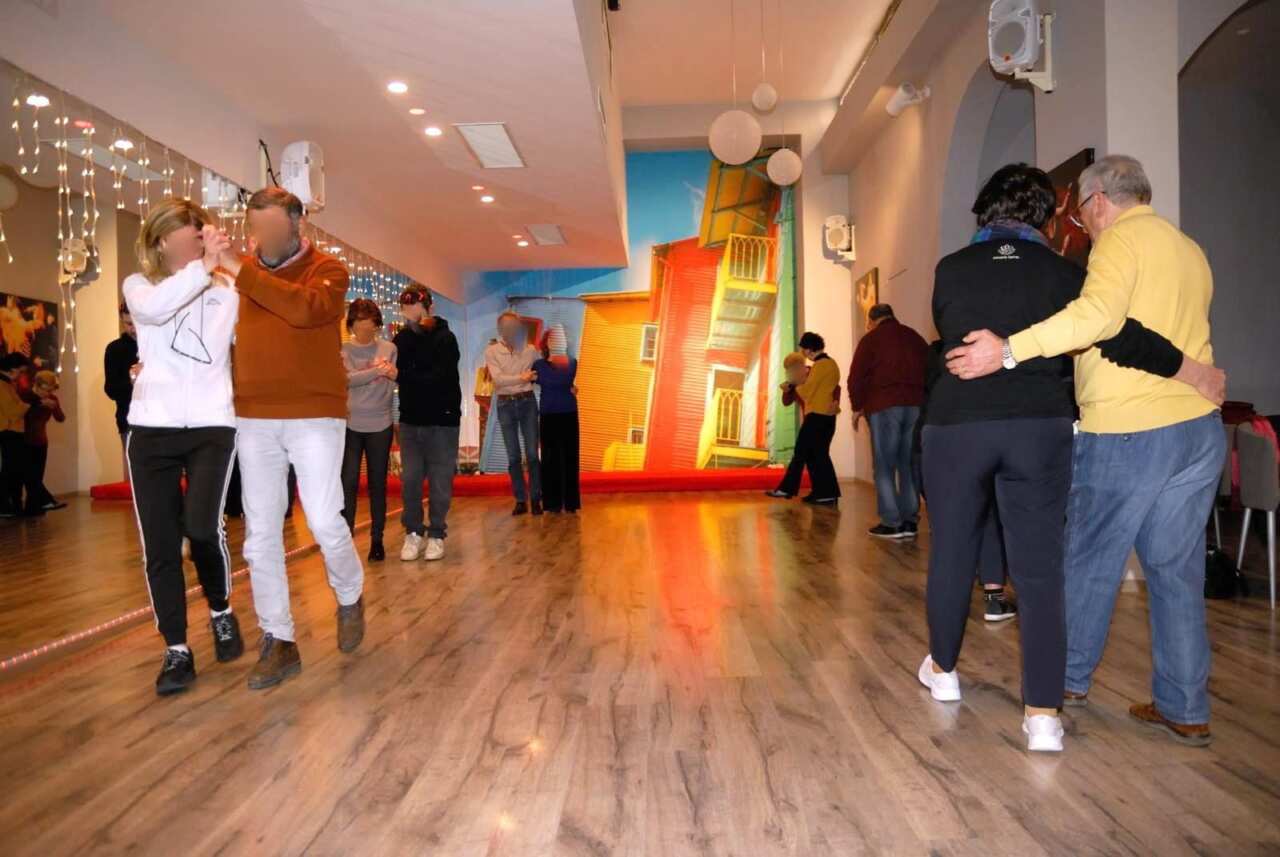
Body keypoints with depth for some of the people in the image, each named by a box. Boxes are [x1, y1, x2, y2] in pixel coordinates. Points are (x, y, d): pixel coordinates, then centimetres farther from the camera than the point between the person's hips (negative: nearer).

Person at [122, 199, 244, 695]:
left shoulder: (228, 291, 10)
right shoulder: (139, 285, 8)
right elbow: (153, 308, -17)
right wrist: (202, 265, -23)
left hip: (213, 426, -1)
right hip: (151, 429, 1)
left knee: (202, 526, -17)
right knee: (159, 543, 0)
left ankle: (221, 610, 13)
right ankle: (176, 650, 13)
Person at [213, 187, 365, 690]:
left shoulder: (326, 269, -1)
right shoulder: (240, 272, 10)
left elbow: (305, 308, -21)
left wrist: (240, 270, -18)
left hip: (315, 416, -4)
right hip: (253, 418, 4)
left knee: (325, 521, -7)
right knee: (260, 536, 5)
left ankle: (350, 598, 24)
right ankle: (279, 643, 16)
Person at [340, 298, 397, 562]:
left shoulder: (389, 349, 2)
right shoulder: (341, 350, 1)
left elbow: (395, 385, -1)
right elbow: (345, 379, -15)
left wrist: (395, 375, -22)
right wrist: (377, 371, -23)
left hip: (380, 425, 0)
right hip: (349, 424, 0)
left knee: (378, 484, 6)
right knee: (348, 483, 1)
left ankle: (377, 540, 15)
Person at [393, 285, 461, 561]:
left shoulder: (445, 338, -8)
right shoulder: (403, 337, 6)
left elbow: (438, 378, -18)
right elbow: (399, 370, -5)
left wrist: (403, 374, -21)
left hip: (442, 419, -4)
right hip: (411, 419, 4)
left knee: (439, 481, 3)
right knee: (410, 479, 3)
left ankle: (436, 534, 15)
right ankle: (413, 533, 16)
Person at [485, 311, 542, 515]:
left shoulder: (530, 350, 3)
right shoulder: (491, 352, 0)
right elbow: (498, 379, -11)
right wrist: (522, 378, -13)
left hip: (527, 402, 0)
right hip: (505, 404, 0)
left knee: (532, 453, -1)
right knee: (513, 455, 4)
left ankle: (536, 499, 6)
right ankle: (520, 500, 11)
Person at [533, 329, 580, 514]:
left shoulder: (571, 362, 6)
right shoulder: (539, 364, 6)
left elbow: (566, 381, -8)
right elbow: (549, 382, -5)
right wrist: (568, 389, -3)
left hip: (568, 414, 0)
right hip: (548, 415, 0)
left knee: (569, 457, 0)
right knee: (550, 457, 1)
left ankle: (570, 502, 6)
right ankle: (553, 502, 7)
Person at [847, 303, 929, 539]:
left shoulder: (870, 339, 1)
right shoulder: (915, 337, 16)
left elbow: (856, 377, -3)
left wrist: (857, 407, 8)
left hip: (884, 406, -5)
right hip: (916, 405, 5)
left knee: (884, 466, -1)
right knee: (909, 464, 8)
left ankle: (892, 523, -5)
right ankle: (910, 521, 8)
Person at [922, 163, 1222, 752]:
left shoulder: (951, 270, 5)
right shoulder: (1061, 273, 2)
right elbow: (1116, 334, -7)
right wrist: (1187, 368, 3)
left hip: (957, 423, 1)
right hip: (1039, 426, 0)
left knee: (953, 552, 14)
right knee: (1039, 568, 4)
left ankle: (942, 669, 32)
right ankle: (1043, 713, 3)